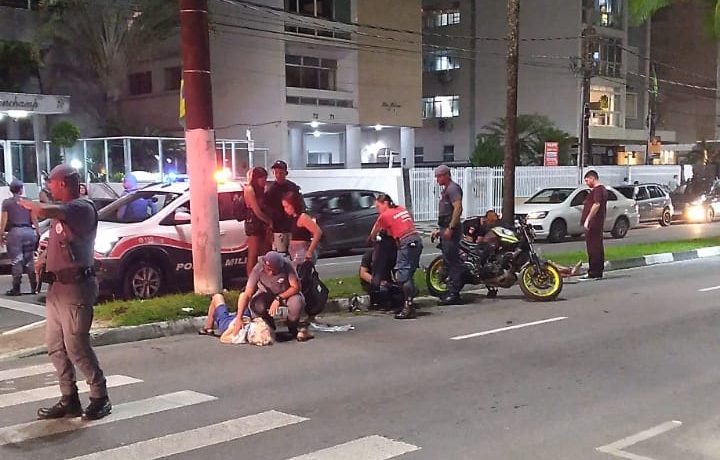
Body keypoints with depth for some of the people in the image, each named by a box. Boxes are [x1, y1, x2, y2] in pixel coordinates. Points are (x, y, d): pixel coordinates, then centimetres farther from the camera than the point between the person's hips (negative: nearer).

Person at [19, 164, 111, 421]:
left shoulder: (82, 208, -15)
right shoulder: (63, 210, 18)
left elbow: (42, 211, -31)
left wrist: (26, 204, -8)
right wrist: (43, 258, 10)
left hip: (75, 288, -10)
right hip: (57, 287, 10)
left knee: (76, 346, -7)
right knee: (55, 346, 12)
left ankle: (100, 398, 7)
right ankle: (69, 400, 20)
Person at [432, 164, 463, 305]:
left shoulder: (453, 188, -10)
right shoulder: (445, 190, 22)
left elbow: (458, 208, -22)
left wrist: (450, 228, -27)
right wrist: (440, 230, 25)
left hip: (451, 229, -11)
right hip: (446, 228, 11)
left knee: (452, 261, -11)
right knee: (449, 261, 12)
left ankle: (454, 294, -10)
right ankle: (451, 293, 18)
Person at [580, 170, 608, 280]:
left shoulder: (597, 190, -14)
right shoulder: (603, 189, 20)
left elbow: (596, 205, -24)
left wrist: (587, 219, -25)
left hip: (593, 223, -11)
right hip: (599, 224, 11)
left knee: (593, 248, -9)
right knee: (598, 248, 12)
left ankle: (593, 273, -8)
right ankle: (599, 272, 16)